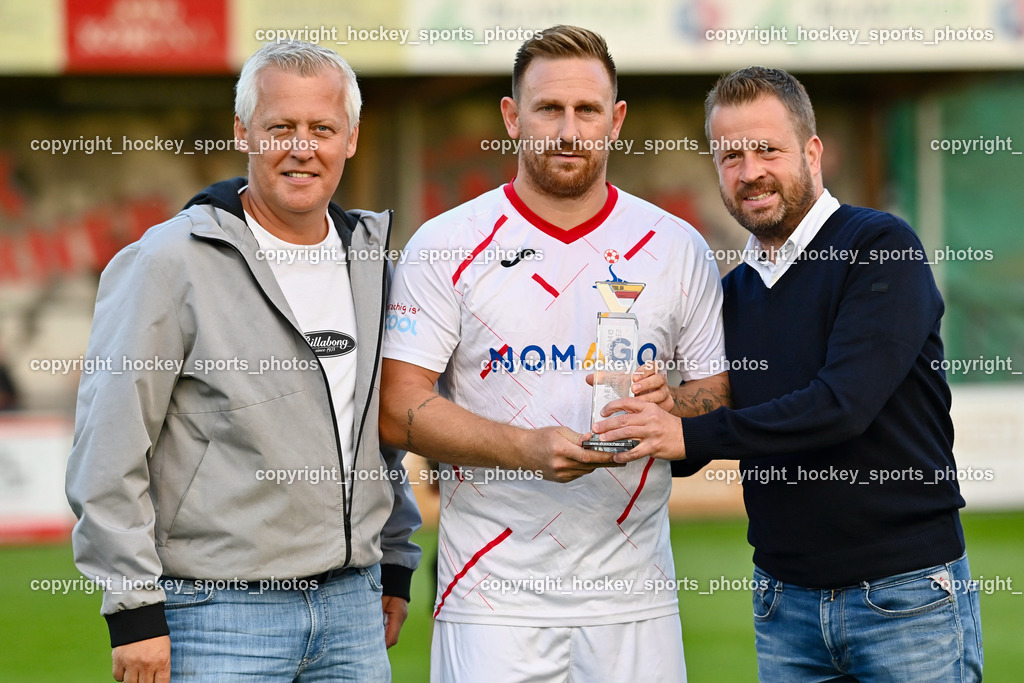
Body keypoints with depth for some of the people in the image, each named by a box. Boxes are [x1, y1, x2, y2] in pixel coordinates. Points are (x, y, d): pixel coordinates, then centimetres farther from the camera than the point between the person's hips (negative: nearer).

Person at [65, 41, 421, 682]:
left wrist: (394, 564, 19)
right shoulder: (170, 262, -9)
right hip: (219, 614, -6)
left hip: (353, 606, 6)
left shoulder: (368, 260, 11)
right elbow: (108, 452, -11)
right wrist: (134, 609, -13)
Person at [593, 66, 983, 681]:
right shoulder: (736, 290, 12)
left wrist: (690, 434, -20)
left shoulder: (881, 249, -8)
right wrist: (650, 406, -7)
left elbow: (845, 402, -20)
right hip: (786, 600, 6)